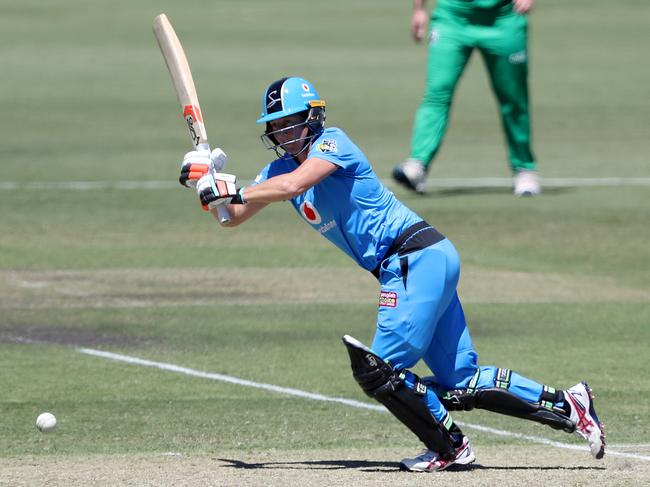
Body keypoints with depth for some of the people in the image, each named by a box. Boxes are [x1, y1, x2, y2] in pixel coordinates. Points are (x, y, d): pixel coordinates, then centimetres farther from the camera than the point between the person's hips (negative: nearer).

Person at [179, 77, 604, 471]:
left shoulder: (332, 141, -10)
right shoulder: (280, 168, 14)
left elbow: (293, 185, -28)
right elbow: (231, 217, 11)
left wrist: (233, 192, -21)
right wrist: (208, 186, -8)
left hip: (421, 255, -9)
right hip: (402, 270, 9)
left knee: (379, 371, -13)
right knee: (460, 382, 7)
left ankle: (448, 447, 4)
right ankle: (566, 406, 12)